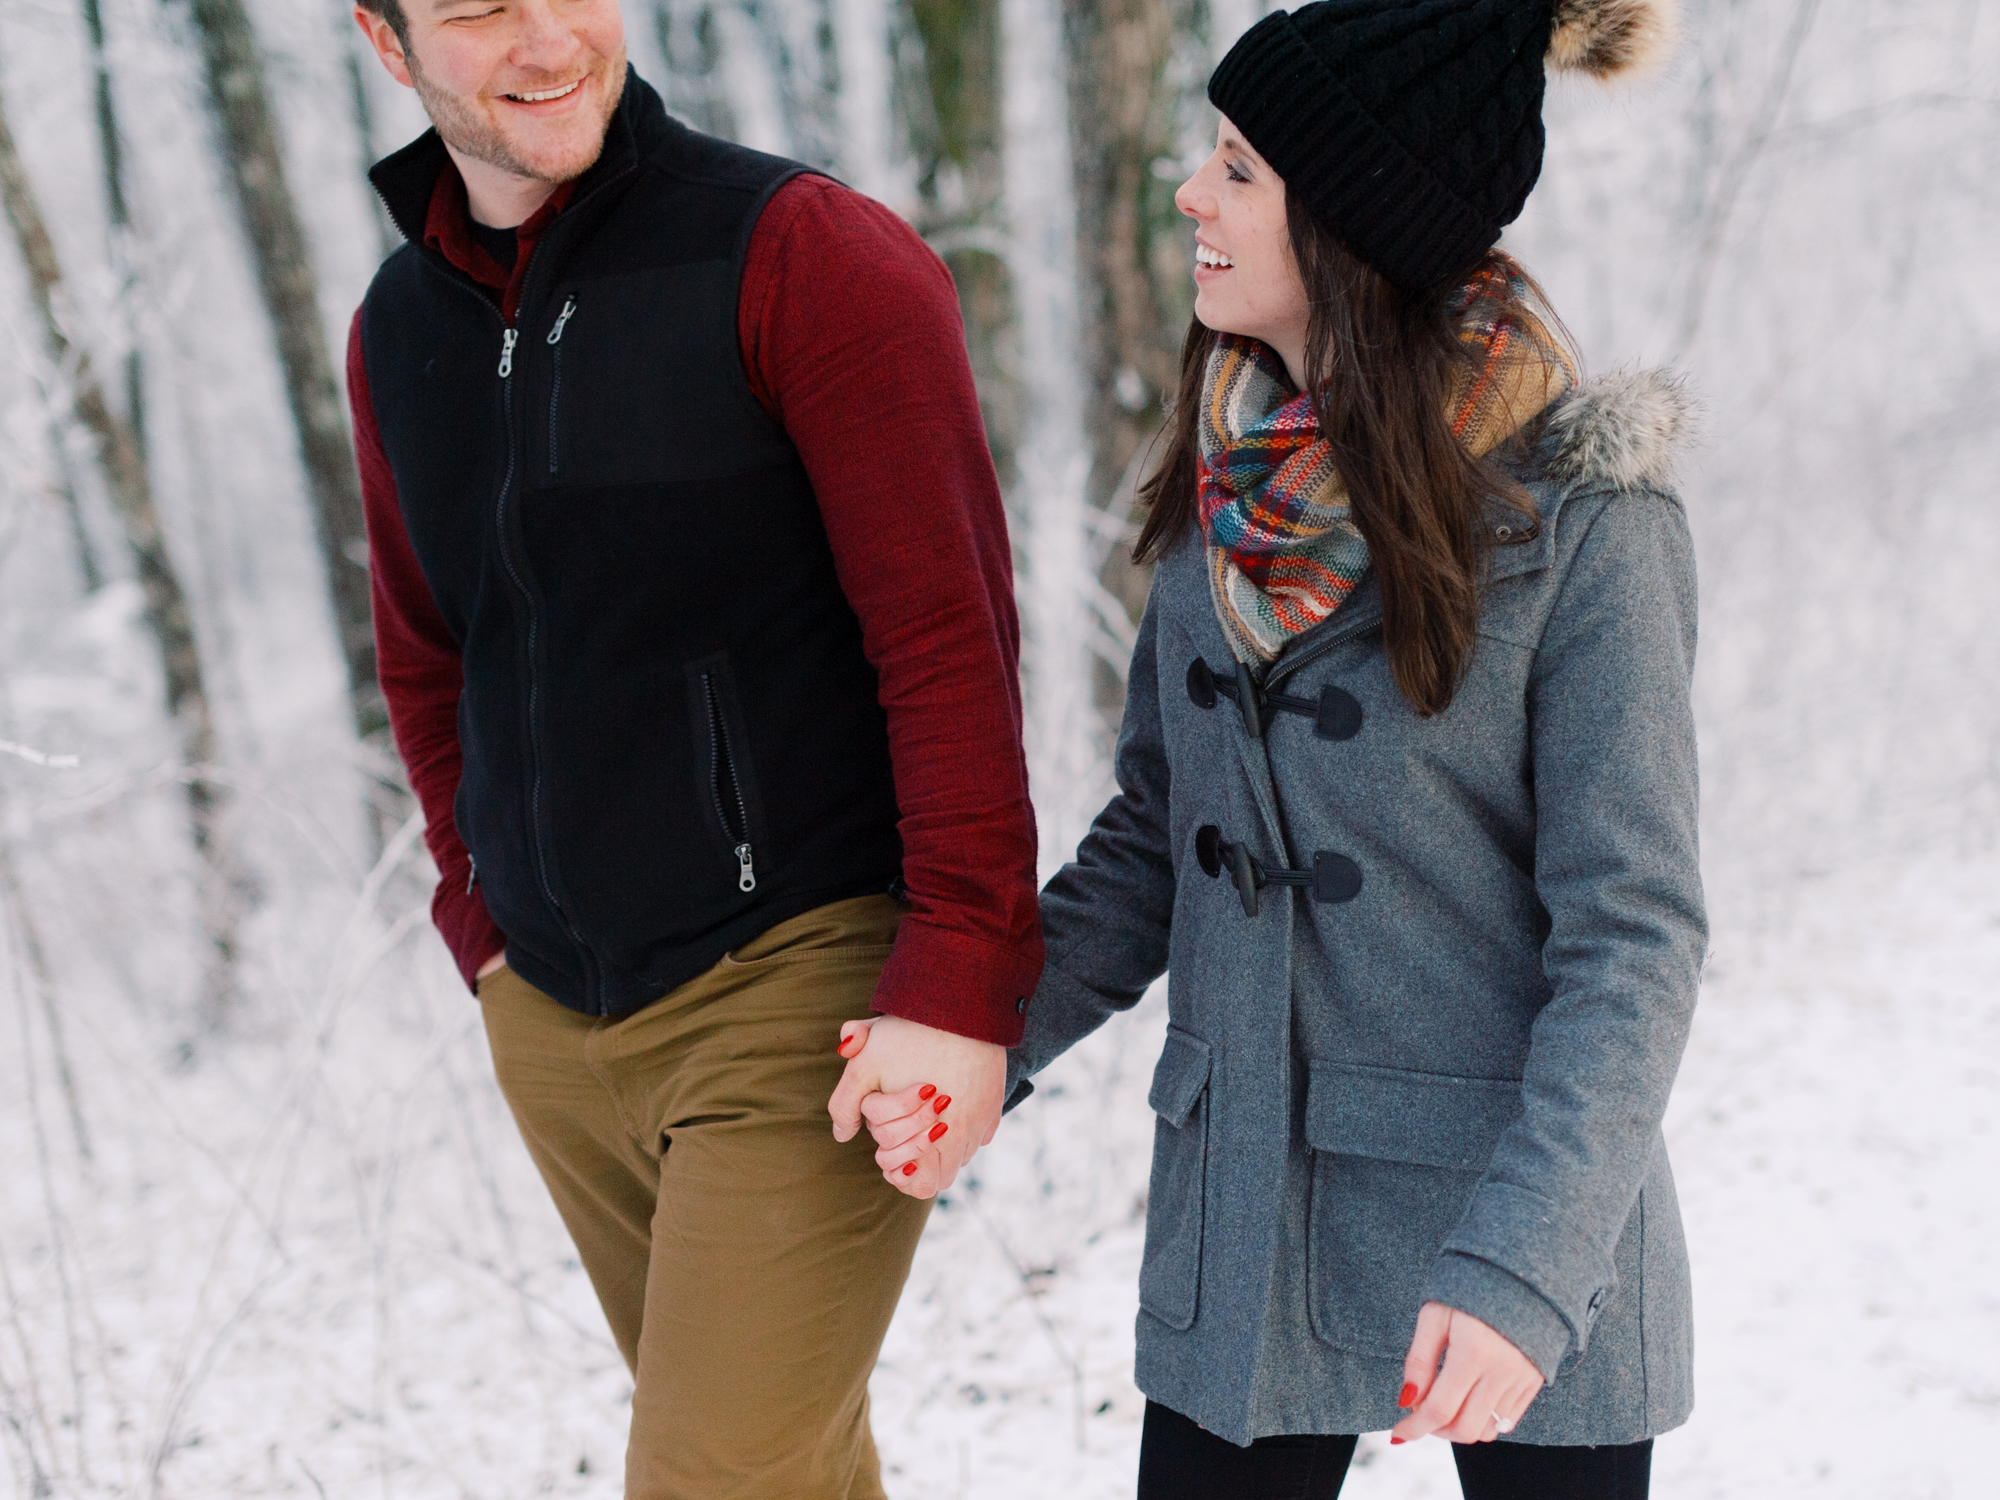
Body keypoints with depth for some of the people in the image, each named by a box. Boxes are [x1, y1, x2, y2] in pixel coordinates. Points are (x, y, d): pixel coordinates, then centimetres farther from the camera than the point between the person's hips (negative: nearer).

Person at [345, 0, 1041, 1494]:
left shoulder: (805, 253, -11)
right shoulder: (399, 329, 9)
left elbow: (952, 638, -14)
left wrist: (956, 989, -18)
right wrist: (490, 930, 13)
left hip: (798, 986, -6)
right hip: (551, 1026, 6)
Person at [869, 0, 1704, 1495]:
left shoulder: (1582, 517, -15)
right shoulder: (1235, 488, 2)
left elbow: (1632, 934, -16)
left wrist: (1524, 1265, -25)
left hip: (1515, 1215, -4)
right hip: (1242, 1218, 5)